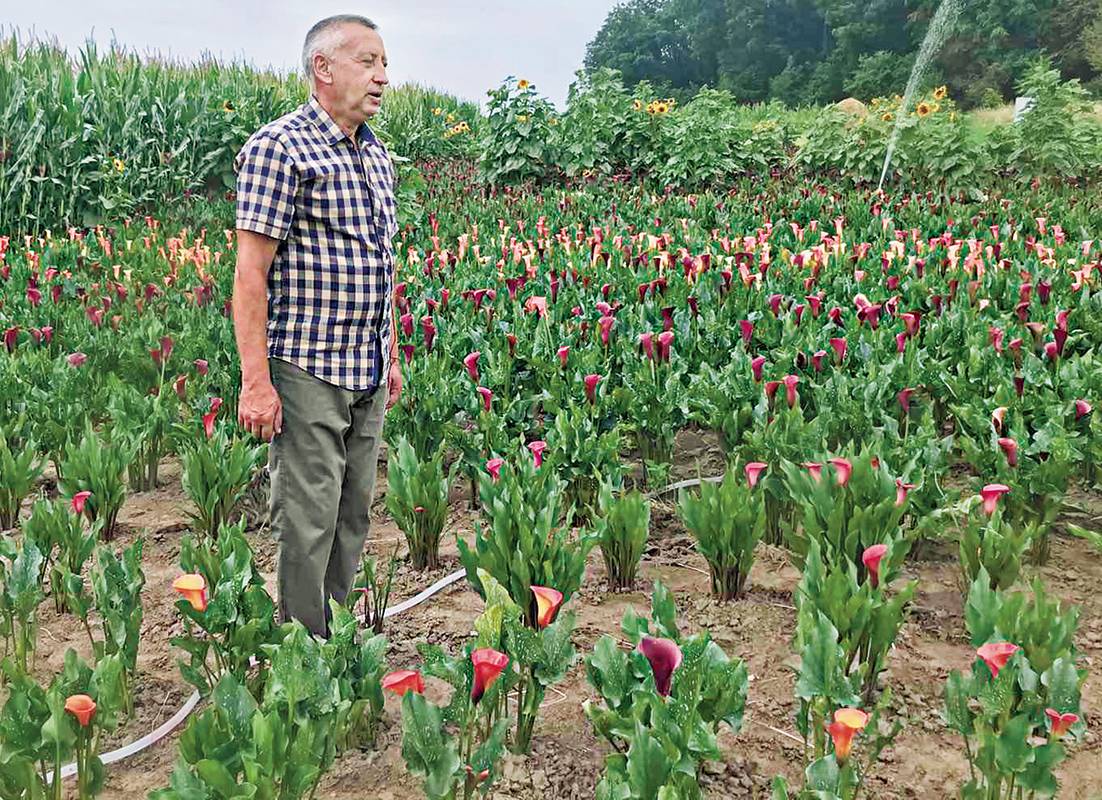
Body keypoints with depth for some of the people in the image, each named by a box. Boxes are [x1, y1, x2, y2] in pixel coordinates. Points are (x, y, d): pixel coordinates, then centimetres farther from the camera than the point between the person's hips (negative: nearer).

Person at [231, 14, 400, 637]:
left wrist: (393, 355, 20)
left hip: (369, 375, 8)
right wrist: (256, 381, -19)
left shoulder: (376, 153, 14)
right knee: (307, 524, -1)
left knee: (354, 516, 15)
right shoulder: (278, 148, -10)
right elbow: (251, 271, -14)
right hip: (307, 370, -8)